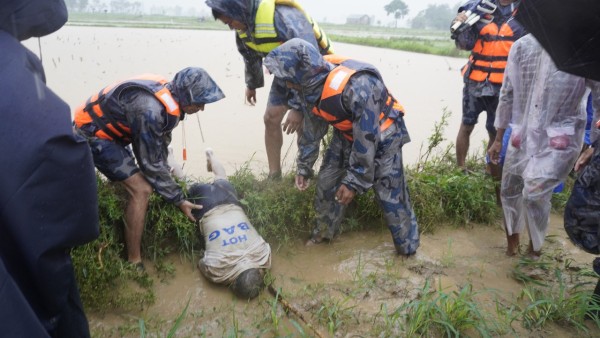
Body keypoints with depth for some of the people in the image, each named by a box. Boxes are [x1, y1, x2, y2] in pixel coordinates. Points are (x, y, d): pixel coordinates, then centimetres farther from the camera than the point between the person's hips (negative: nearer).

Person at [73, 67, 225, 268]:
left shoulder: (167, 96, -6)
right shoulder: (151, 109, -33)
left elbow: (160, 145, 5)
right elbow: (150, 162, -25)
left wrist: (167, 178, 9)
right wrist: (179, 200, -16)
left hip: (103, 129, 10)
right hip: (93, 133, -10)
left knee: (126, 181, 28)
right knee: (141, 190, -16)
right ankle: (134, 263, -4)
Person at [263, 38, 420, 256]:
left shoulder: (357, 87, -40)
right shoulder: (309, 85, -15)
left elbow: (367, 140, -32)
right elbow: (312, 130, -1)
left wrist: (355, 181, -26)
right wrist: (304, 167, 3)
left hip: (381, 136, -6)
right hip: (347, 133, 7)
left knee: (391, 195, -8)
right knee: (327, 183, 4)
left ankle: (408, 249, 11)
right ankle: (323, 232, 25)